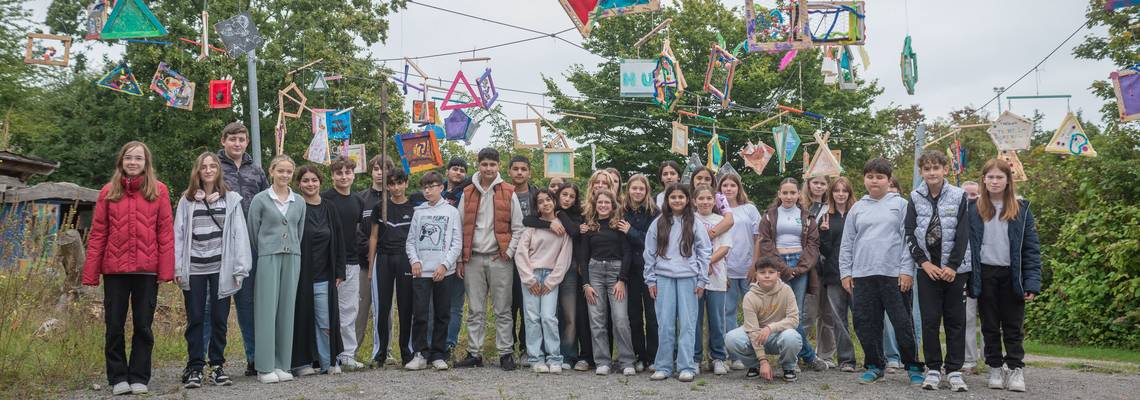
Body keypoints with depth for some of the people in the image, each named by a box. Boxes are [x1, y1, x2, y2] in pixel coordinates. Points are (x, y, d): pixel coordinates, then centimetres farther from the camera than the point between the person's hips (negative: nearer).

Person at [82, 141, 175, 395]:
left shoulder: (159, 191, 2)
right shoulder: (108, 192, 5)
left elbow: (165, 231, -2)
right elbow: (97, 233, 3)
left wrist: (166, 269, -9)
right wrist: (90, 273, -2)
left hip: (147, 269, -1)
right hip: (114, 269, 1)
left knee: (143, 325, 7)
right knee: (114, 326, 6)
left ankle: (139, 378, 18)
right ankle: (118, 378, 18)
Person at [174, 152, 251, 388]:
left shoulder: (231, 199, 5)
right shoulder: (187, 200, 8)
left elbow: (239, 234, 0)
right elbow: (178, 234, 5)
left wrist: (240, 268, -6)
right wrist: (177, 268, -3)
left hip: (221, 268, 0)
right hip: (194, 269, 1)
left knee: (220, 319, 6)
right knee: (195, 319, 5)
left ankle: (217, 366, 16)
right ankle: (194, 368, 11)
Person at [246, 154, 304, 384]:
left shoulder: (299, 201, 11)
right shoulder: (260, 200, -1)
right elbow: (253, 233, 2)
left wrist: (294, 253, 13)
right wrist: (261, 257, 4)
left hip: (292, 258, 4)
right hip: (268, 259, -4)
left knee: (287, 310, 5)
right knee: (267, 310, -3)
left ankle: (282, 365, 12)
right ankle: (265, 367, 2)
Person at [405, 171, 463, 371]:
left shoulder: (451, 211, 4)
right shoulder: (418, 212, 11)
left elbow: (457, 242, -1)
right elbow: (411, 240, 11)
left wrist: (445, 264, -11)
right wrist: (414, 260, -5)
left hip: (444, 271, -1)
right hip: (421, 271, 1)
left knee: (442, 315, 4)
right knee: (420, 314, -3)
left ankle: (438, 355, 12)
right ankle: (421, 354, 5)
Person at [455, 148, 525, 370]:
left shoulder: (508, 193, 5)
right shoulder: (468, 194, 11)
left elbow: (518, 228, 5)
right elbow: (460, 228, 11)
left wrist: (508, 252, -4)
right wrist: (460, 259, 5)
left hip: (499, 258, -2)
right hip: (473, 258, 2)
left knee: (503, 310, 1)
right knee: (475, 310, 6)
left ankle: (506, 353, 6)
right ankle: (474, 353, 12)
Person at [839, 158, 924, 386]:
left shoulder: (900, 204, 4)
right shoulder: (857, 208, 14)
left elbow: (908, 239, -2)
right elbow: (847, 243, 14)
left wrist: (907, 270, -9)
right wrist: (845, 272, 7)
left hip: (894, 274, -3)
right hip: (862, 275, 3)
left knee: (902, 323, 0)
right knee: (866, 324, 5)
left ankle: (913, 367, 14)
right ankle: (874, 366, 18)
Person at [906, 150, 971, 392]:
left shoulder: (959, 197, -1)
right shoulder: (915, 198, 3)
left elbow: (963, 235, -5)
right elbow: (909, 234, 1)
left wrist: (952, 266, -11)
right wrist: (924, 263, -8)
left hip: (955, 268, -1)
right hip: (927, 268, 1)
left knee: (955, 320, 3)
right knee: (930, 320, 2)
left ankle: (954, 371, 10)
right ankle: (933, 369, 10)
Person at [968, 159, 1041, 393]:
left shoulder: (1021, 209, 3)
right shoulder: (973, 209, 3)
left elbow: (1031, 248, 0)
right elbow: (966, 243, 1)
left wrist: (1032, 283, -9)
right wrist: (966, 277, -7)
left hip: (1012, 275, -1)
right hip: (985, 275, 1)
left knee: (1013, 326, 5)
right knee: (990, 326, 9)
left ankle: (1015, 369, 12)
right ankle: (995, 369, 18)